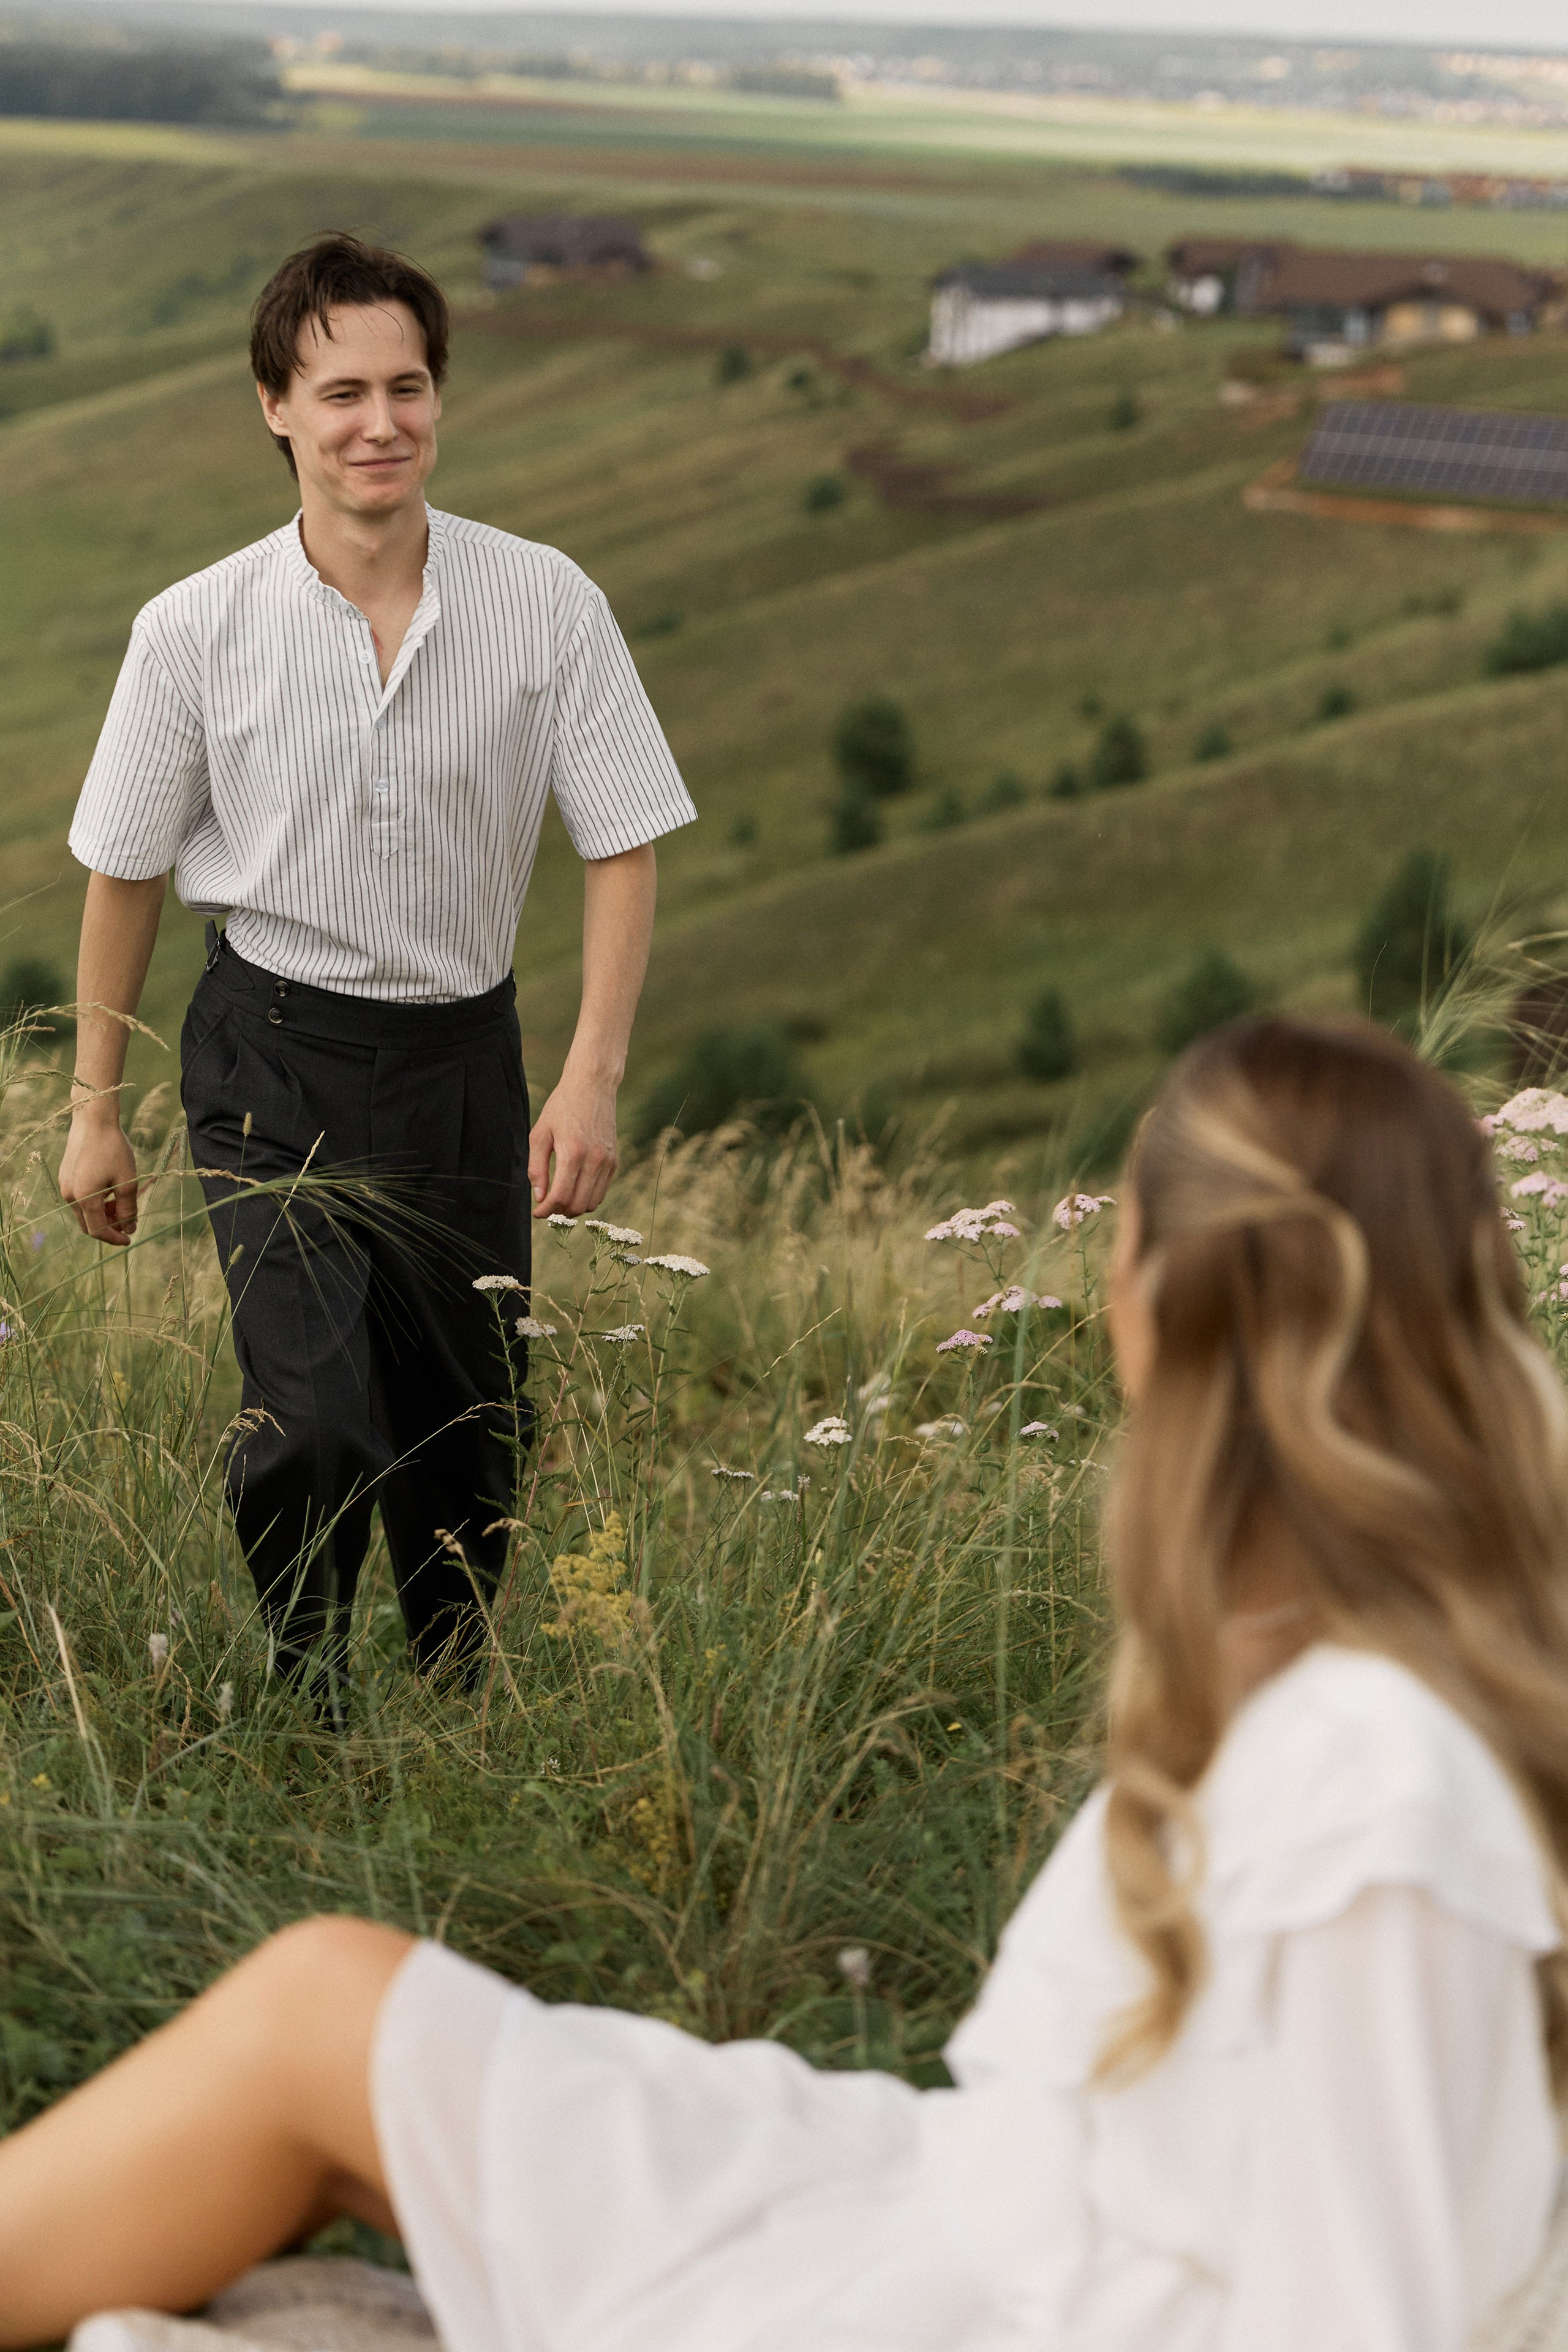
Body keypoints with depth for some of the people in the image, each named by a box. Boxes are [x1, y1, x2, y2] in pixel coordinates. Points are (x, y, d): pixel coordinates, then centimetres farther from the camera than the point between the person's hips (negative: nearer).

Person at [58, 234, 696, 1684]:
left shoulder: (545, 606, -8)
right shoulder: (197, 629, -9)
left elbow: (623, 848, -2)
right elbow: (125, 871, 3)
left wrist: (593, 1080, -12)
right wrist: (96, 1109, 8)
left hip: (461, 1061, 2)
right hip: (272, 1063, -2)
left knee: (467, 1443, 10)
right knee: (312, 1420, -16)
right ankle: (302, 1707, 9)